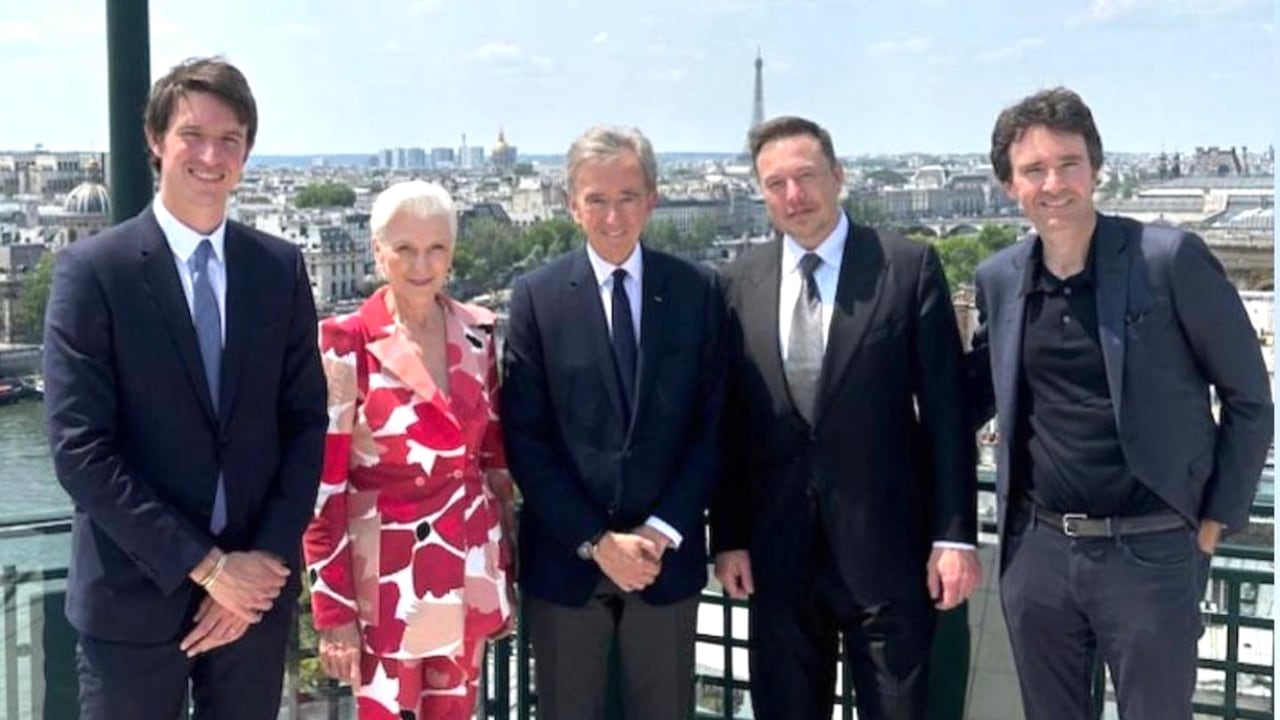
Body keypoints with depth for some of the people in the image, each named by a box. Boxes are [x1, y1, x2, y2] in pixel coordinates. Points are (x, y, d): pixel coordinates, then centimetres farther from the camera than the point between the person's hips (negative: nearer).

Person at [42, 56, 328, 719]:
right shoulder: (92, 269, -7)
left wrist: (267, 560, -7)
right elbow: (80, 449, -12)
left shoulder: (281, 268, 4)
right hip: (135, 593, -3)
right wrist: (205, 566, -14)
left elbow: (306, 423, 5)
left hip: (256, 587, 3)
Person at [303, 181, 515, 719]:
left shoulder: (478, 334, 3)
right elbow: (322, 488, -10)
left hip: (467, 575, 4)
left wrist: (503, 568, 10)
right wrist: (333, 610, -11)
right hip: (386, 580, -4)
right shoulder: (345, 344, -11)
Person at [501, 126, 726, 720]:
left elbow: (711, 426, 0)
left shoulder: (697, 291, 1)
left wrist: (662, 532, -9)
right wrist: (596, 541, -11)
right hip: (565, 557, -1)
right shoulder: (537, 296, -3)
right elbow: (525, 440, -5)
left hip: (666, 555, 1)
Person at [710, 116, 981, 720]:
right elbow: (729, 421, 6)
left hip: (885, 546, -2)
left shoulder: (909, 267, -4)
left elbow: (946, 409, -5)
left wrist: (955, 535, -8)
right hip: (778, 551, 3)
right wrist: (728, 536, 3)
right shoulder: (739, 282, 4)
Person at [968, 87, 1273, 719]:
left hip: (1150, 550, -4)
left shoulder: (1170, 258, -10)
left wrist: (1217, 518, -4)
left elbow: (1249, 396, -3)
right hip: (1035, 548, 4)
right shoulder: (997, 278, 4)